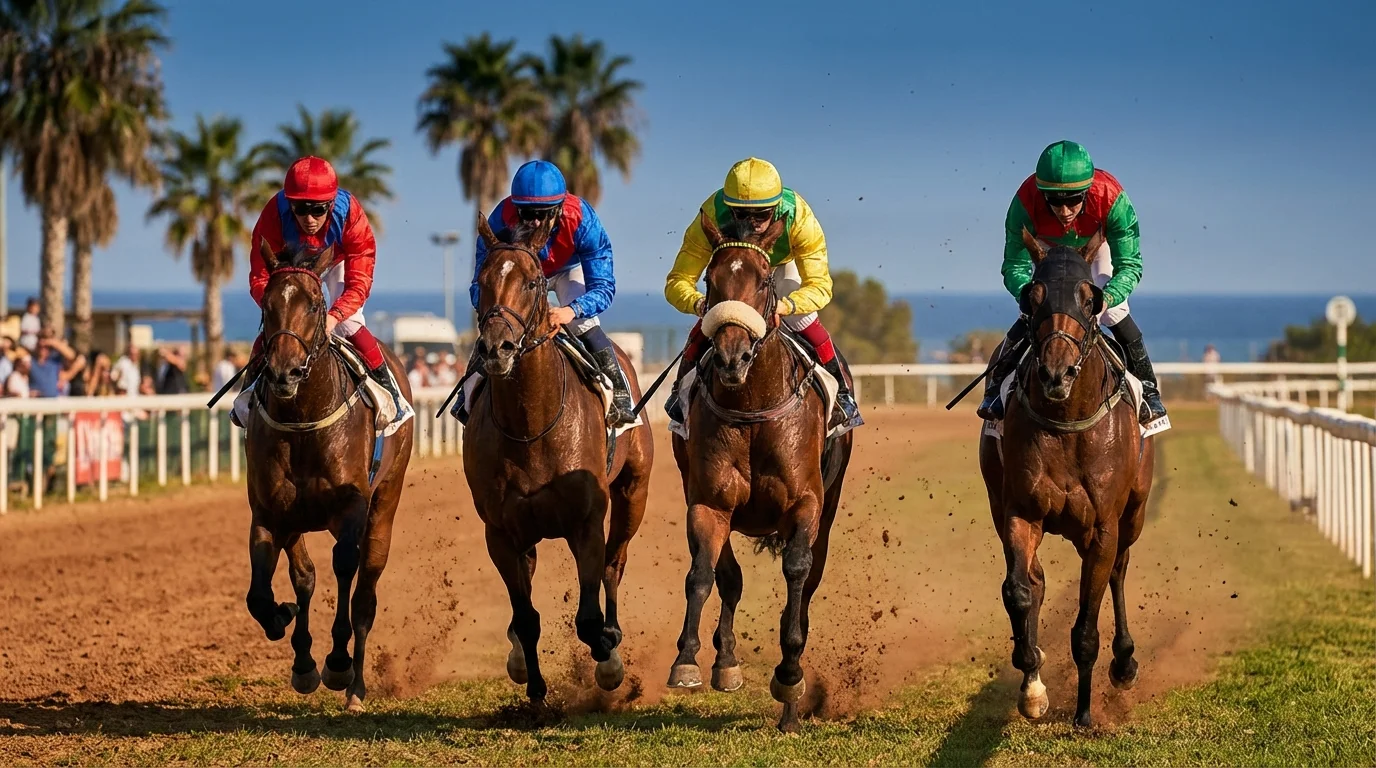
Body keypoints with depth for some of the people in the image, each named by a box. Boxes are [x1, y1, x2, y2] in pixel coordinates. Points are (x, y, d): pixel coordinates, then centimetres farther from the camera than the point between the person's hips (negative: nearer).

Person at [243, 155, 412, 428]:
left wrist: (334, 316, -54)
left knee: (349, 326, -17)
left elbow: (359, 279, -37)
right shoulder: (274, 214, -39)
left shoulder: (350, 213, -40)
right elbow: (260, 277, -34)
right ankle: (249, 392, 11)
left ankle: (389, 391, -1)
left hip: (339, 262, -1)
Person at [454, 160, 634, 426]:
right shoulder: (500, 222, -39)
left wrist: (571, 311, -60)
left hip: (569, 270, -1)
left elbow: (603, 286, -40)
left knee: (584, 325, -24)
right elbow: (480, 285, -33)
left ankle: (620, 396, -13)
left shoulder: (582, 220, -41)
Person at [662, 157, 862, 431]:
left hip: (784, 264, 0)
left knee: (804, 322, -16)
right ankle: (682, 391, 14)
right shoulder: (712, 216, -41)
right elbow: (677, 282, -38)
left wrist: (784, 305, -60)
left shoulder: (799, 217, -41)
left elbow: (819, 285, -40)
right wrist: (700, 304, -61)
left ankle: (841, 393, 7)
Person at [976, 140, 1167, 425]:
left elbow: (1130, 265, -38)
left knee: (1115, 313, -12)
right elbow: (1014, 266, -33)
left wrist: (1105, 299, -57)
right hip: (1049, 249, 0)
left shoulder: (1111, 198, -43)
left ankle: (1148, 390, 5)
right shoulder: (1026, 202, -42)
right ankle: (996, 387, 5)